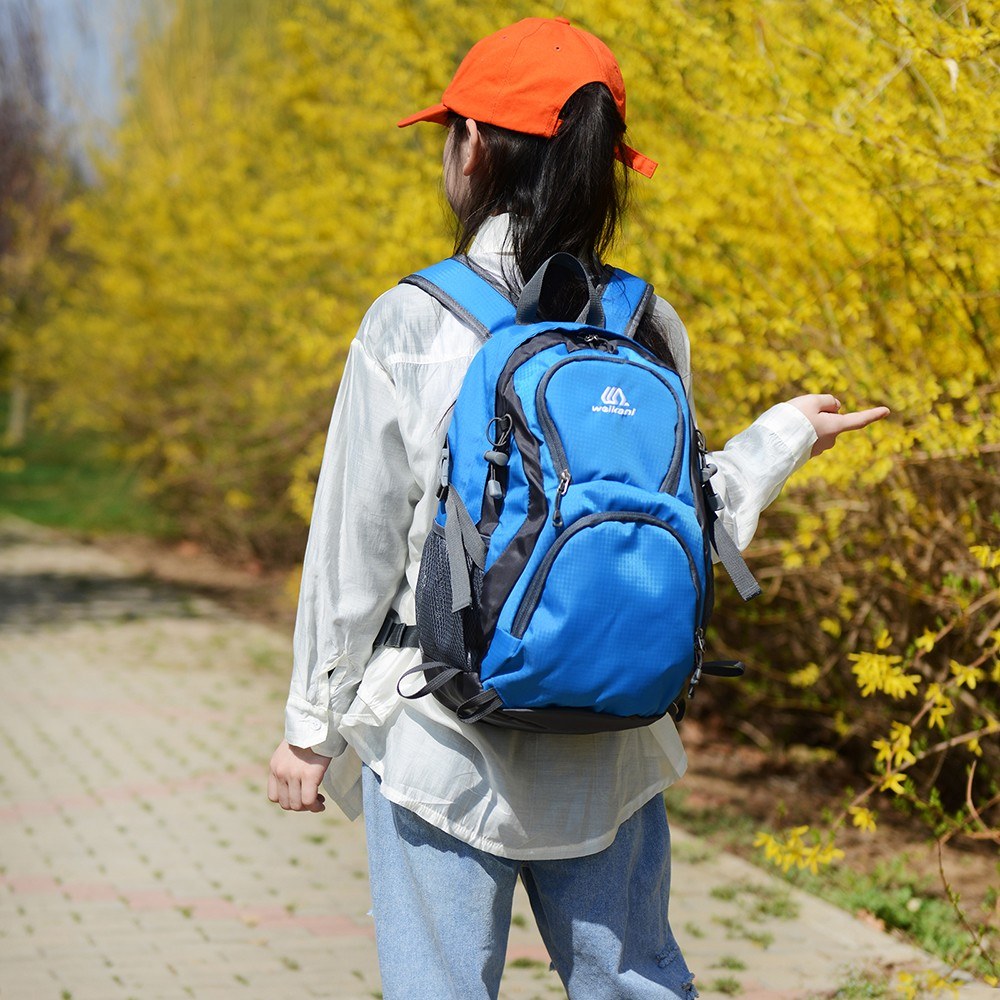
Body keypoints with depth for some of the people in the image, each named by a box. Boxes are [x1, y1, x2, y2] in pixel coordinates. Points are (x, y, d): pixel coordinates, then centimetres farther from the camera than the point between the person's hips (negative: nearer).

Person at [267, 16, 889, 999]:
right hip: (606, 754, 4)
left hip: (441, 742, -3)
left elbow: (354, 547, -7)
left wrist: (312, 728, 4)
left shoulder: (410, 325, -12)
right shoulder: (651, 329, -2)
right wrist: (783, 434, 23)